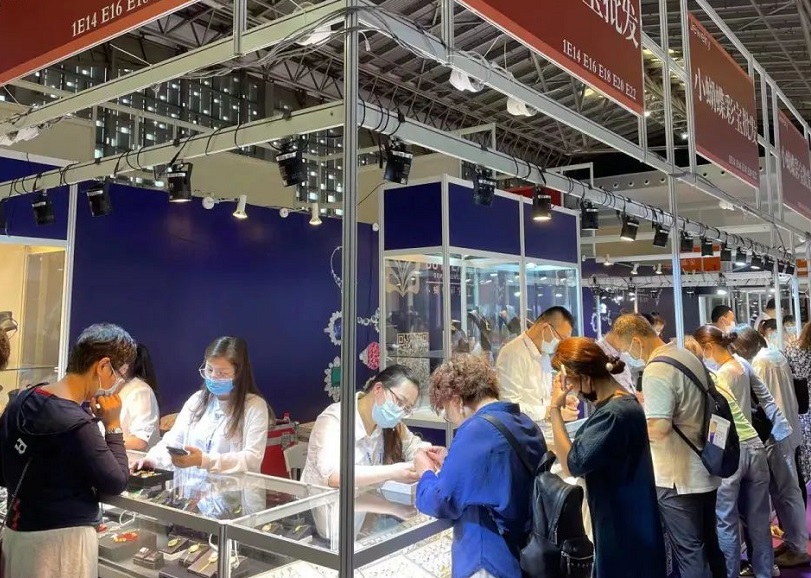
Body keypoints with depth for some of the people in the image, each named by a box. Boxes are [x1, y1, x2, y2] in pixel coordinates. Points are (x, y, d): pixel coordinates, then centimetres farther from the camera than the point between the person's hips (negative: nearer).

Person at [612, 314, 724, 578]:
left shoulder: (656, 370, -22)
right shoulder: (689, 356, 8)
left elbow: (659, 428, -29)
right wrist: (647, 404, 18)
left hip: (679, 477, -9)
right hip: (705, 470, 9)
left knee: (689, 552, 3)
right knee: (709, 542, 22)